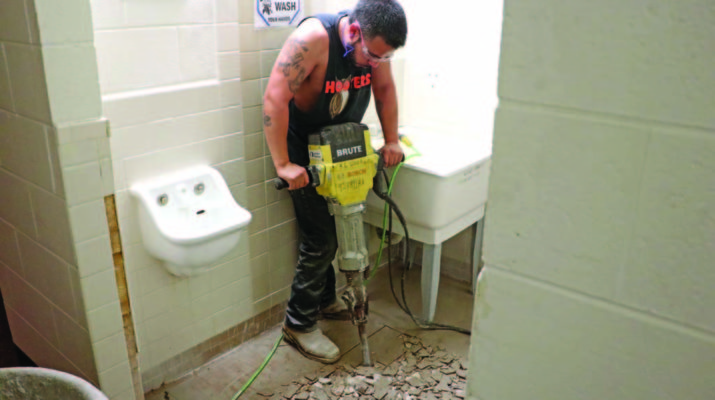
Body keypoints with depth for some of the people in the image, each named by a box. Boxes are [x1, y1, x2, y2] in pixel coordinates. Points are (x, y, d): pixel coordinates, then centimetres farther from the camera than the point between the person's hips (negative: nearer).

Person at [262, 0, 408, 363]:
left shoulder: (374, 43, -12)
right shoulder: (314, 38, -31)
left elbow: (385, 89, 4)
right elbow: (275, 98, -34)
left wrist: (391, 141, -1)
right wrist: (283, 164, -34)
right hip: (303, 152, -6)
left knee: (333, 230, 16)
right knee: (320, 238, -6)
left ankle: (325, 300, 36)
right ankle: (298, 323, 10)